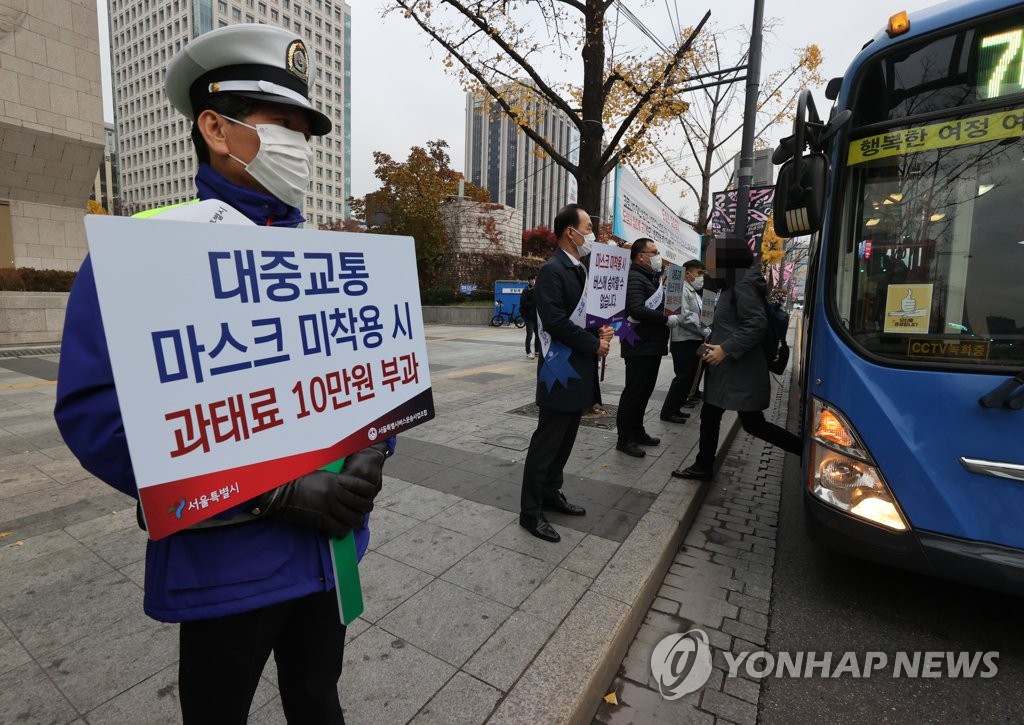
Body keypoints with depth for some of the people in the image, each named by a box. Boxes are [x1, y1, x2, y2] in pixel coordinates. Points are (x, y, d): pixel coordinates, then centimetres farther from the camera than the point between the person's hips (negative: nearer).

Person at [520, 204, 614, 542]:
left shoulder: (581, 270, 15)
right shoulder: (552, 270, -14)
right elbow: (555, 321, -22)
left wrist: (602, 329, 0)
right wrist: (595, 344, -14)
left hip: (579, 370, 9)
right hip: (561, 371, -9)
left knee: (564, 440, 17)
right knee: (546, 442, -2)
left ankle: (551, 494, 31)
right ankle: (530, 511, 10)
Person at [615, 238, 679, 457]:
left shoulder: (651, 277, 19)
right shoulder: (634, 278, -14)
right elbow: (637, 310, -27)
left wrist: (674, 313, 7)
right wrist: (667, 319, -20)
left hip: (652, 345, 10)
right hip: (639, 346, -10)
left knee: (645, 391, 15)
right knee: (634, 391, -5)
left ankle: (637, 432, 26)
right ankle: (625, 439, 3)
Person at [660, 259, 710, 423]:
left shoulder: (694, 292, 20)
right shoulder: (682, 290, -13)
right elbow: (685, 317, -23)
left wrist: (706, 332, 7)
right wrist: (706, 331, -16)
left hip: (693, 340, 10)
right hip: (684, 341, -10)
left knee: (689, 377, 12)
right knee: (683, 377, -6)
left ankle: (675, 408, 21)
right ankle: (668, 411, 2)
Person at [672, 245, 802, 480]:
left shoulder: (743, 283, -15)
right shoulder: (734, 283, 16)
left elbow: (757, 325, -23)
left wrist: (725, 349, -24)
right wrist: (714, 343, 10)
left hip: (741, 371, -10)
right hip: (725, 369, 10)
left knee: (753, 424, -2)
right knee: (709, 416, 13)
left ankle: (806, 452, 14)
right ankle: (703, 466, 24)